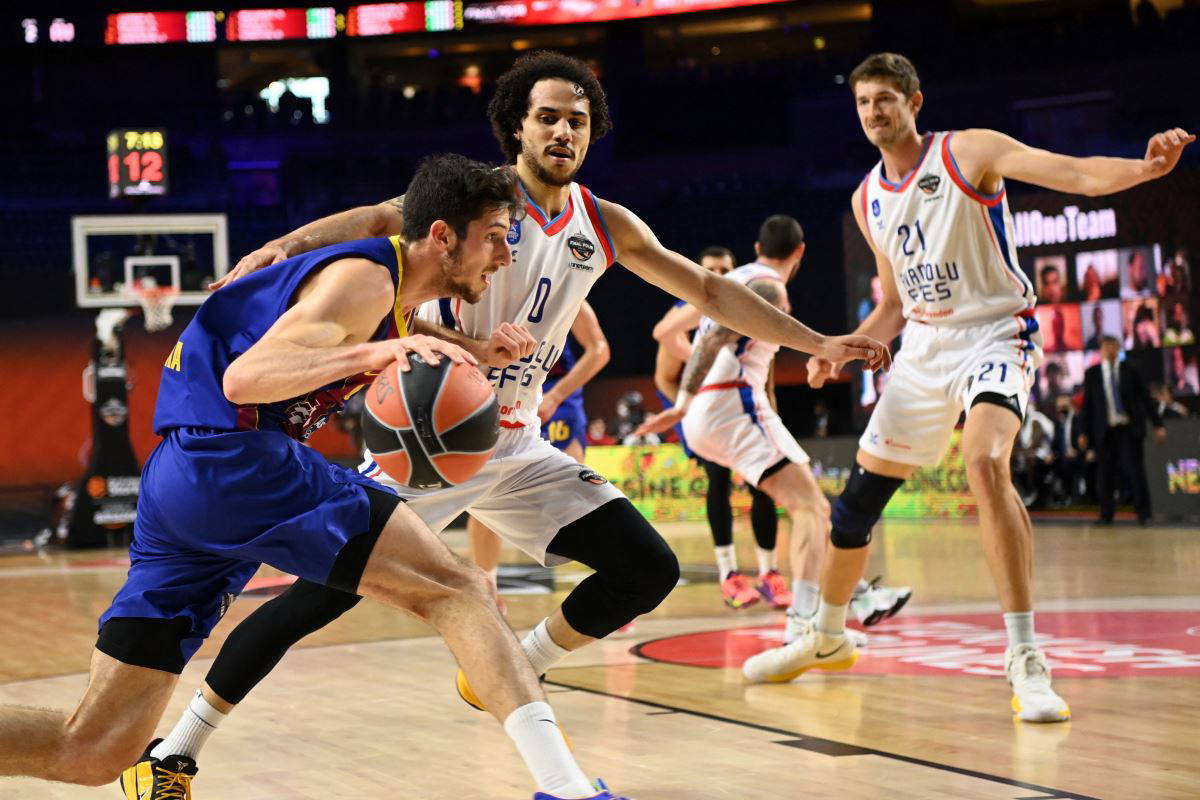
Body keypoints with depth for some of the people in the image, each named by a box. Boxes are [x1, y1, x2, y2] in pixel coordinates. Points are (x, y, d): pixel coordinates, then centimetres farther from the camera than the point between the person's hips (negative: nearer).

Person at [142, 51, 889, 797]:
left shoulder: (606, 226, 6)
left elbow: (709, 291, 14)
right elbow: (382, 219, -24)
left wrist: (820, 344, 13)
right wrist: (287, 245, -43)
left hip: (517, 447, 6)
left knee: (650, 570, -2)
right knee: (326, 590, -14)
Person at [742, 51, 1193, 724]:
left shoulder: (969, 152, -10)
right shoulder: (867, 200, 9)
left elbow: (1077, 174, -22)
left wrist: (1145, 167, -41)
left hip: (995, 334, -7)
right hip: (924, 346, 7)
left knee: (986, 463, -33)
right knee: (859, 497, 10)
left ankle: (1027, 659, -29)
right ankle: (828, 639, 33)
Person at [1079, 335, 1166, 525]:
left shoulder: (1130, 371, 5)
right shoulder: (1092, 374, 7)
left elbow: (1146, 398, 5)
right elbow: (1087, 404, 8)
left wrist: (1158, 425, -1)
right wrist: (1085, 433, 3)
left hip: (1129, 429, -1)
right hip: (1104, 431, 1)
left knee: (1136, 471, -6)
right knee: (1105, 474, 0)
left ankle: (1143, 514, 0)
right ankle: (1106, 515, 11)